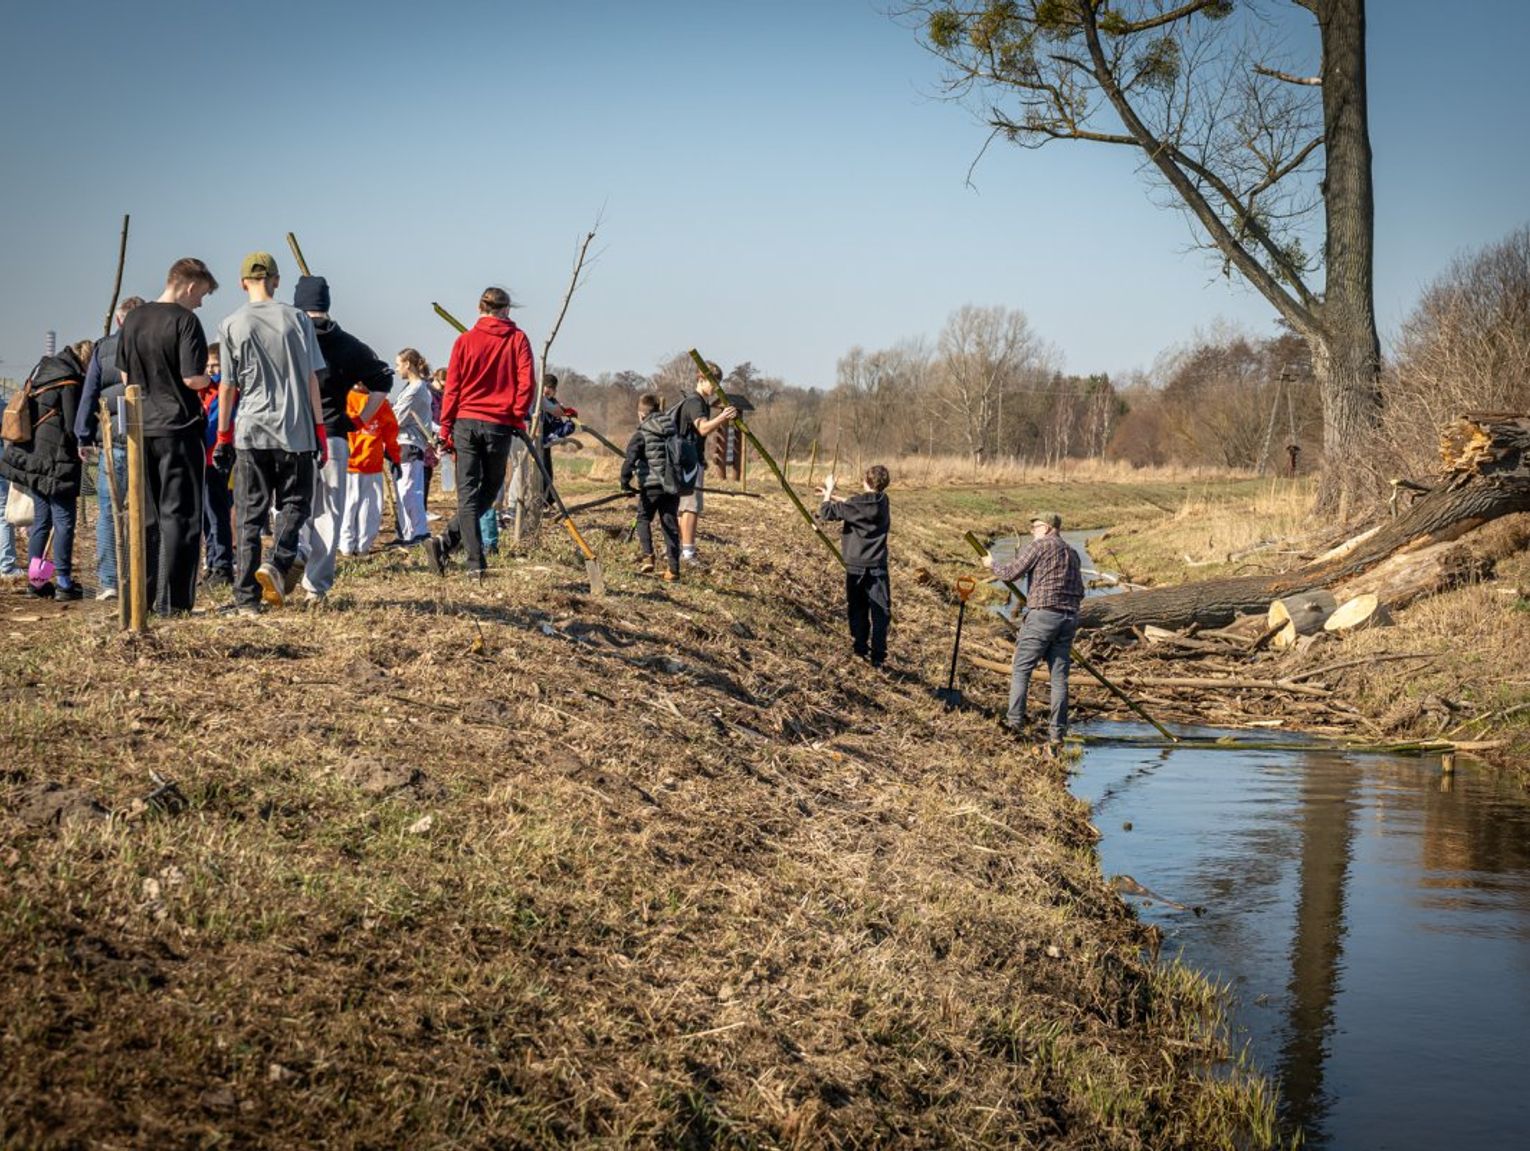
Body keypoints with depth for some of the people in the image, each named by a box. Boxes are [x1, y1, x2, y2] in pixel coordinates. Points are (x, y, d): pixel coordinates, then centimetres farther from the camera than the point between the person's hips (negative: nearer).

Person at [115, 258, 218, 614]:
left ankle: (143, 596, 15)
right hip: (178, 428, -6)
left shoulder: (132, 320, 9)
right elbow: (193, 379, -17)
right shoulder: (184, 320, -11)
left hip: (141, 428, 6)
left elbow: (125, 377, 15)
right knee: (180, 515, -2)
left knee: (147, 516, 13)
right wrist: (208, 380, 3)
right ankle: (172, 600, -5)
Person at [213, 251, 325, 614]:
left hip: (250, 432, 0)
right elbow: (311, 380, 2)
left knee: (250, 514, 5)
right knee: (294, 503, 11)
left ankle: (247, 597, 1)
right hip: (295, 432, 0)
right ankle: (277, 564, -15)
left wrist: (223, 436, 9)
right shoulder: (298, 319, 2)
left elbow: (227, 386, 2)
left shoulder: (232, 326, 1)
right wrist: (320, 428, 8)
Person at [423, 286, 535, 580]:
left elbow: (452, 387, 2)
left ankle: (476, 564, -8)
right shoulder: (517, 339, 2)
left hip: (466, 421, 1)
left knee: (468, 493, 2)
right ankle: (447, 541, 0)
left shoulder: (466, 340, 4)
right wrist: (518, 418, 6)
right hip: (500, 424, -1)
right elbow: (526, 383, -6)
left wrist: (445, 428, 6)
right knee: (489, 489, 13)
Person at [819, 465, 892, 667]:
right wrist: (834, 497, 20)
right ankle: (878, 656, -9)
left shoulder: (855, 505, -13)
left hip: (855, 566, -1)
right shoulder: (882, 501, 1)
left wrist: (829, 492, 4)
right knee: (881, 611, -1)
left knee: (857, 609, 13)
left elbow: (826, 514, -8)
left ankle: (860, 649, 18)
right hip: (877, 566, 2)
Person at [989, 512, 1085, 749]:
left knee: (1022, 669, 1)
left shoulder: (1038, 546, -3)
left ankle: (1015, 720, -6)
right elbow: (1079, 592, 20)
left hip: (1042, 614, -6)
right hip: (1069, 617, 6)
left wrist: (992, 564, 11)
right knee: (1059, 676, 5)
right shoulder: (1072, 553, 19)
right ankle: (1057, 732, 1)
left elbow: (1010, 573, -7)